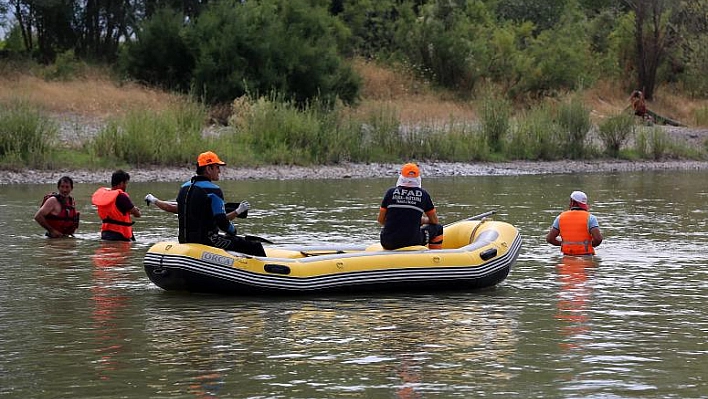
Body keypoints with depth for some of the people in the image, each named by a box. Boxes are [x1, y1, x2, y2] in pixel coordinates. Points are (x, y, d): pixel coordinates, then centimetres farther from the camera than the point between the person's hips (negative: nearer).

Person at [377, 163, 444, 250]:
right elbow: (434, 221, 9)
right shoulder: (423, 194, 0)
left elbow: (381, 220, 7)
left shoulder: (391, 192, 2)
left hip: (388, 243, 2)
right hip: (412, 242, -2)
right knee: (438, 228, 22)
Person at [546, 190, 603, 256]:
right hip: (586, 257, -2)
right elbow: (598, 239, -12)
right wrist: (591, 244, 10)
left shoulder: (560, 218, 7)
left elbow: (549, 238, 5)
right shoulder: (590, 218, -1)